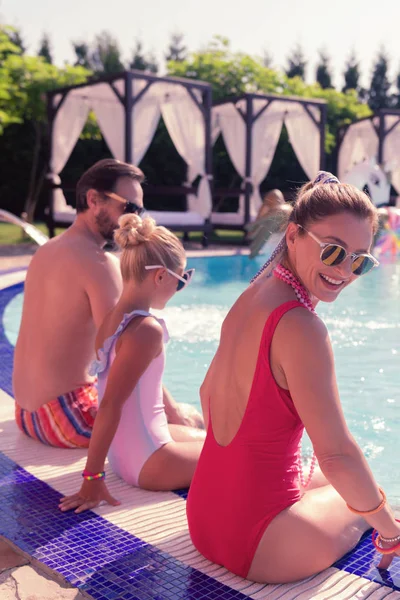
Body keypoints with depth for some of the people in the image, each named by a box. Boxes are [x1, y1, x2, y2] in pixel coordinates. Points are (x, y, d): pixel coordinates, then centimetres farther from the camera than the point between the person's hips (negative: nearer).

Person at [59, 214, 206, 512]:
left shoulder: (112, 319, 1)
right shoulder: (147, 330, -25)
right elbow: (110, 404, -27)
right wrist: (93, 478, -23)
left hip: (124, 452, 9)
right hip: (147, 463, -9)